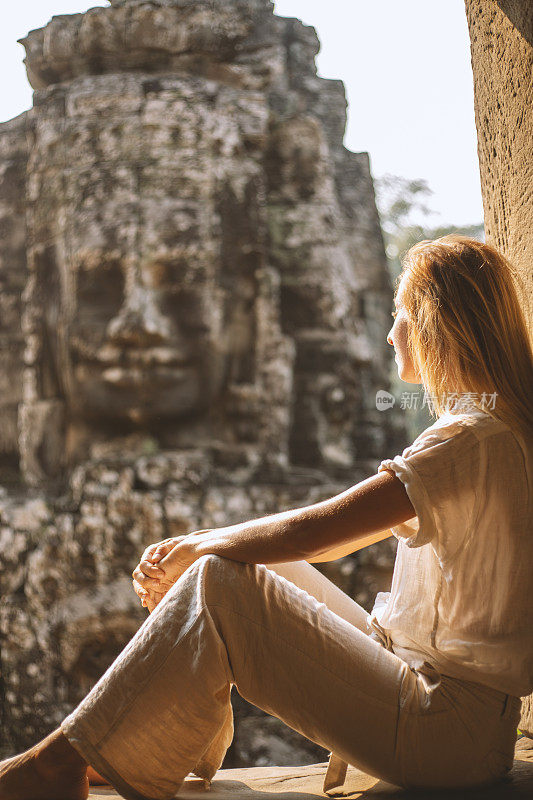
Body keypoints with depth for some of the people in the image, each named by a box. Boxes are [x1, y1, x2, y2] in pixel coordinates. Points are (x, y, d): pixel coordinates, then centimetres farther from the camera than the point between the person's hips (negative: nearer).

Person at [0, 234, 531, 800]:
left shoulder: (474, 440, -18)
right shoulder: (486, 429, 15)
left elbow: (307, 532, -23)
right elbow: (333, 536, 14)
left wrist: (193, 549, -5)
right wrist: (191, 550, 5)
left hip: (452, 727, -9)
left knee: (217, 585, -18)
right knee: (235, 559, 9)